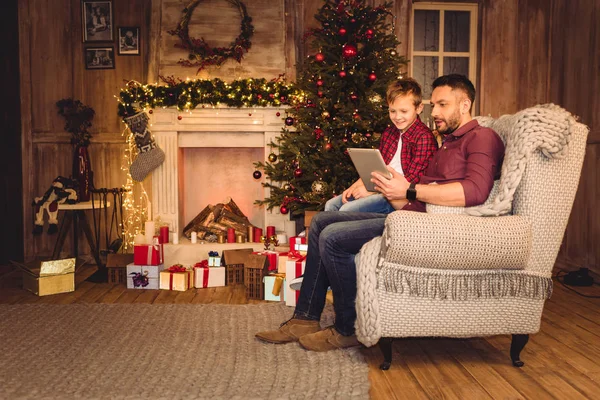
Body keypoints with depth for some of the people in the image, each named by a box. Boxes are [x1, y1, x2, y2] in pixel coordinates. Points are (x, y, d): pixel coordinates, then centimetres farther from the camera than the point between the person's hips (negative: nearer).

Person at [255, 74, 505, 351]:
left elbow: (476, 190, -23)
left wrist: (409, 191, -25)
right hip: (411, 216, 10)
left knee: (333, 237, -20)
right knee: (322, 221, 9)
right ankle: (306, 319, 8)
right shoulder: (448, 144, 26)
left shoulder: (482, 137, -4)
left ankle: (348, 330, -4)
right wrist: (393, 186, -3)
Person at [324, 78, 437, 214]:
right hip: (378, 187, 8)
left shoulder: (424, 137, -12)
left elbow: (412, 180, -17)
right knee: (331, 205, 0)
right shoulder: (388, 133, 15)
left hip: (399, 197, -8)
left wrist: (371, 190, -19)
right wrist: (355, 186, 1)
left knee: (346, 210, -22)